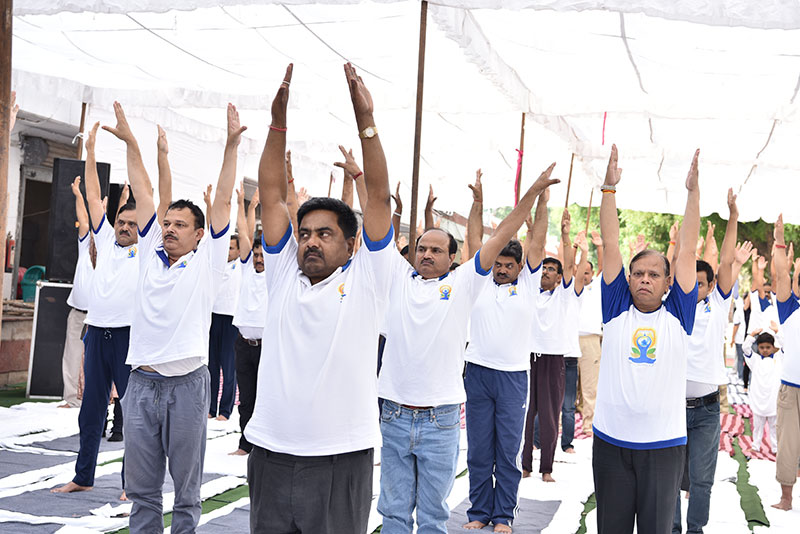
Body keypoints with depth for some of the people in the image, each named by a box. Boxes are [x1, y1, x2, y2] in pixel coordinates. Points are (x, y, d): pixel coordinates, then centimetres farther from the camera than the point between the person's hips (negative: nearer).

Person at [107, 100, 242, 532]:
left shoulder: (206, 260, 1)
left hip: (186, 383, -4)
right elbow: (142, 192, 12)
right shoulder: (150, 253, 10)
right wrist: (130, 142, 14)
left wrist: (231, 145, -8)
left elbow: (223, 201, -3)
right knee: (141, 486, 11)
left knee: (186, 487, 7)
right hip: (142, 382, 4)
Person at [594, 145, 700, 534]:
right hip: (611, 440, 1)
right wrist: (609, 187, -2)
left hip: (664, 443, 0)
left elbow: (687, 250, 1)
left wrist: (693, 190, -1)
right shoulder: (616, 310, 4)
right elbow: (610, 245, 1)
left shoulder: (678, 315, 3)